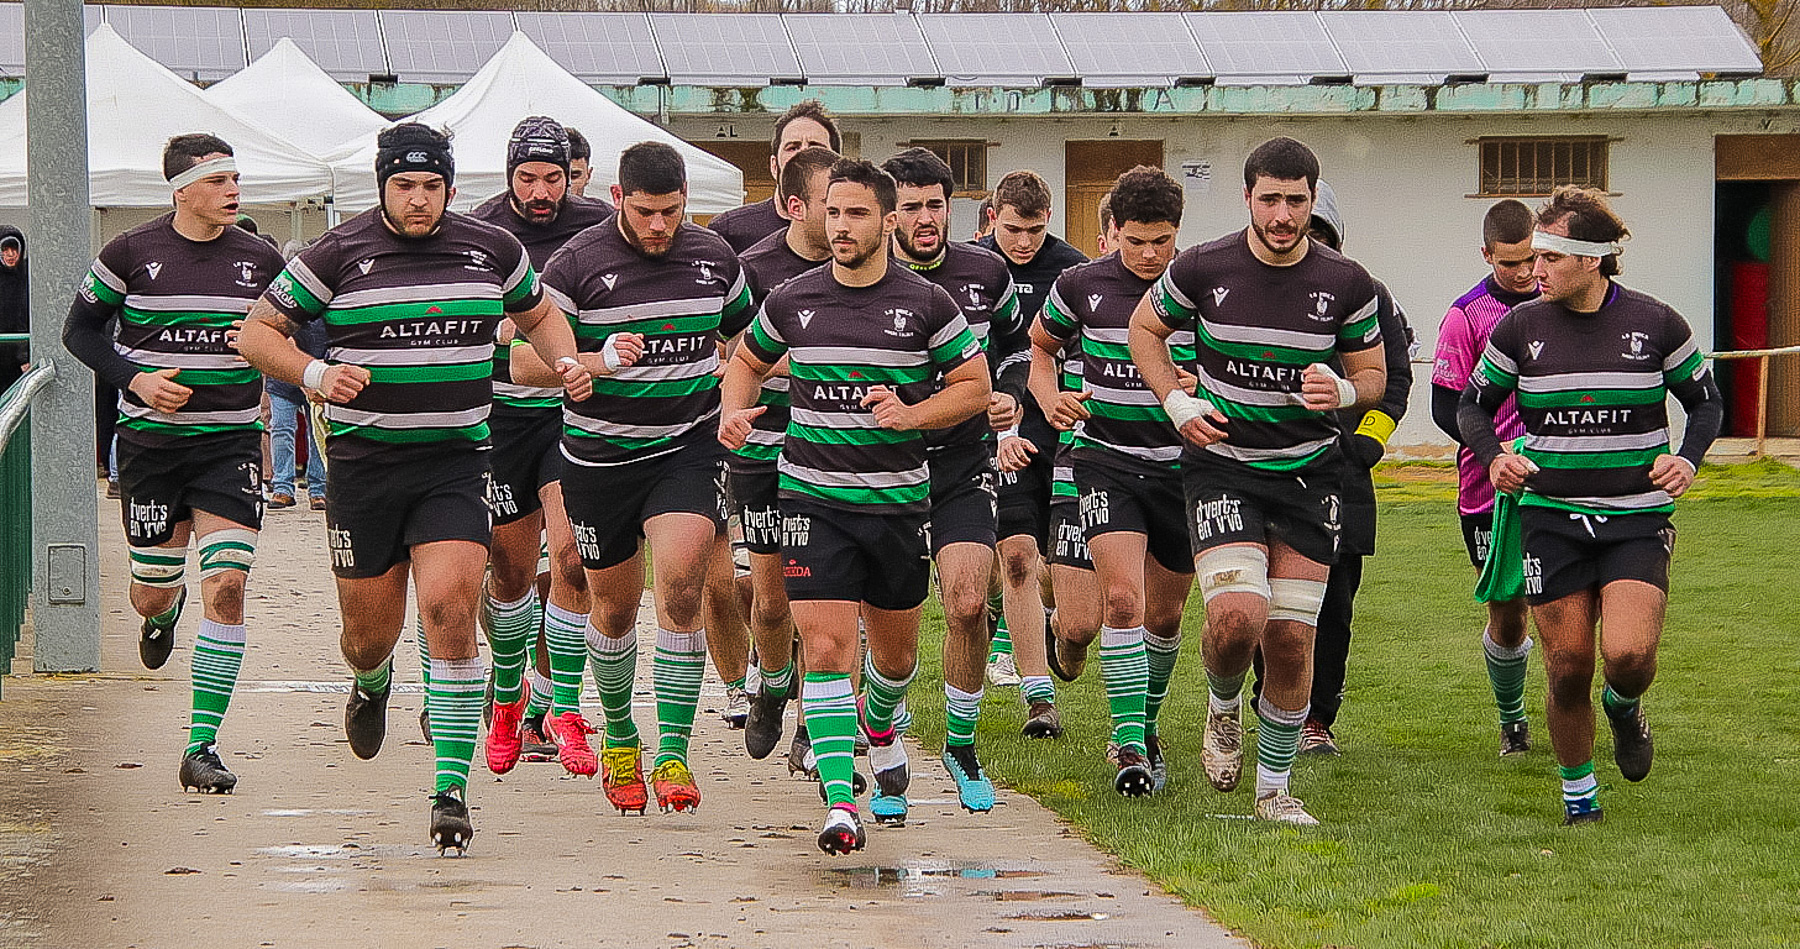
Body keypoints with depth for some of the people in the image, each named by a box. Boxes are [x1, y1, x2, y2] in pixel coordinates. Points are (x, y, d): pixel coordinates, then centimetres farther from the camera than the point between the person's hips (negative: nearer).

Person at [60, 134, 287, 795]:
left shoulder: (259, 260, 2)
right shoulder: (132, 253, -3)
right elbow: (80, 329, 5)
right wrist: (134, 378, -10)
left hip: (230, 443, 0)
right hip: (150, 441, 0)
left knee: (225, 586, -14)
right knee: (151, 597, 7)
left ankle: (202, 747, -8)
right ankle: (166, 608, 49)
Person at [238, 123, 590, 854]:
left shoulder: (491, 250, 6)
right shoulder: (340, 254, -2)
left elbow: (537, 315, 25)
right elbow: (257, 333, 2)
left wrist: (568, 362, 5)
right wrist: (315, 374, -15)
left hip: (455, 462, 0)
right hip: (363, 460, 0)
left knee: (449, 608, -19)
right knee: (370, 634, 7)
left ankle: (451, 789, -13)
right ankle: (371, 684, 48)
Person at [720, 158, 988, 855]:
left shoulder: (926, 304, -2)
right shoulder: (793, 301, 2)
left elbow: (974, 384, 4)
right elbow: (748, 360, 19)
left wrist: (911, 415, -12)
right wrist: (734, 412, -1)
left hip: (898, 499, 1)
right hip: (815, 498, -1)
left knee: (895, 651, 15)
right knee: (827, 644, -14)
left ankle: (877, 718, 51)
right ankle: (840, 803, -17)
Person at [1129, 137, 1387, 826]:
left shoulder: (1347, 284, -4)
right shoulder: (1202, 269, -7)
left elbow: (1372, 373, 8)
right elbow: (1145, 328, 11)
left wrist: (1344, 392, -15)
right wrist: (1177, 403, -3)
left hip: (1309, 472, 2)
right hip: (1221, 465, -2)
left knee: (1291, 638, -1)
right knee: (1238, 618, -21)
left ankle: (1274, 787, 16)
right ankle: (1223, 707, 14)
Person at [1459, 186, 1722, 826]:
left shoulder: (1654, 323, -3)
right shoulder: (1521, 327, -1)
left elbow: (1706, 400, 10)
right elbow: (1473, 405, 10)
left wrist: (1688, 459, -8)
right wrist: (1493, 456, -10)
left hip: (1637, 517, -1)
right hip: (1551, 517, 1)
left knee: (1629, 654, -20)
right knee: (1568, 665, -2)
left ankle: (1623, 704, 18)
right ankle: (1577, 790, 21)